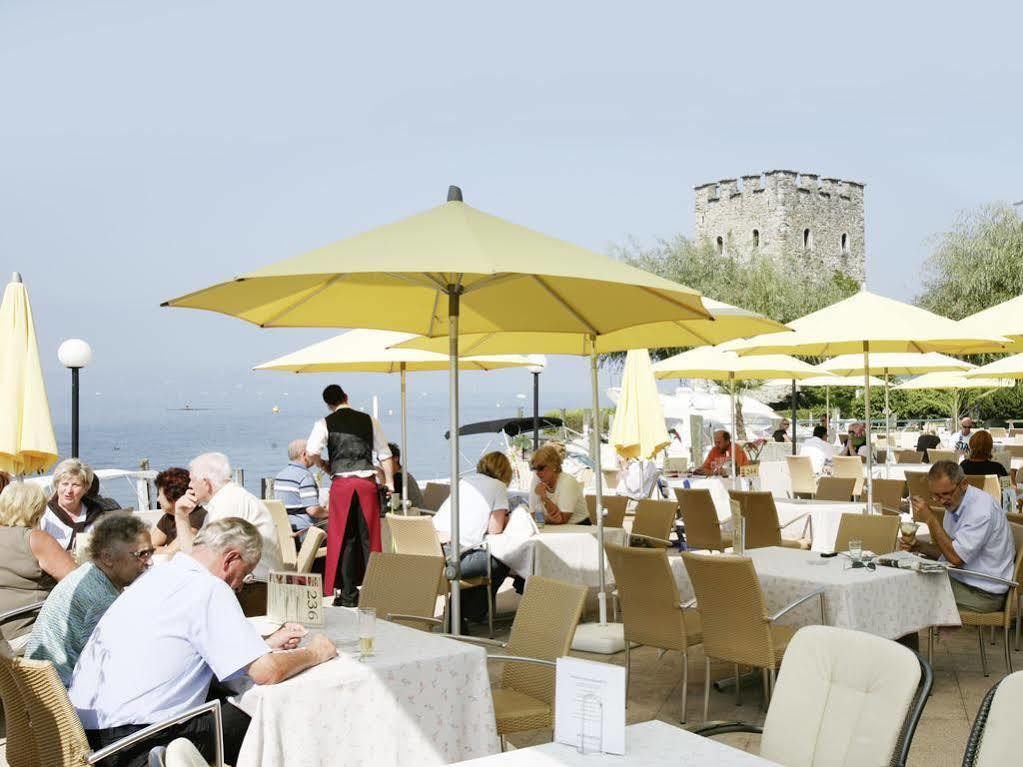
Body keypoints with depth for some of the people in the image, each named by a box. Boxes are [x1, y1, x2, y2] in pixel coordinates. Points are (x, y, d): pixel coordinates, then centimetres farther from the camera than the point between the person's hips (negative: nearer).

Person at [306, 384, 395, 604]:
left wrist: (325, 466, 7)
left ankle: (349, 594, 5)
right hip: (367, 482, 2)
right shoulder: (369, 420, 8)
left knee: (344, 539, 5)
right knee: (370, 537, 7)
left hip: (341, 483, -1)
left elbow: (312, 451, -11)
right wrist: (389, 482, 13)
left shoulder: (325, 423, 2)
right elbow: (384, 454, 8)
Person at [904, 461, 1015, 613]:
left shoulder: (981, 509, -22)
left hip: (983, 594, -9)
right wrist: (919, 547, -3)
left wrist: (930, 519, -24)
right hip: (958, 579, 9)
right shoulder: (953, 502, 7)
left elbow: (956, 557, -25)